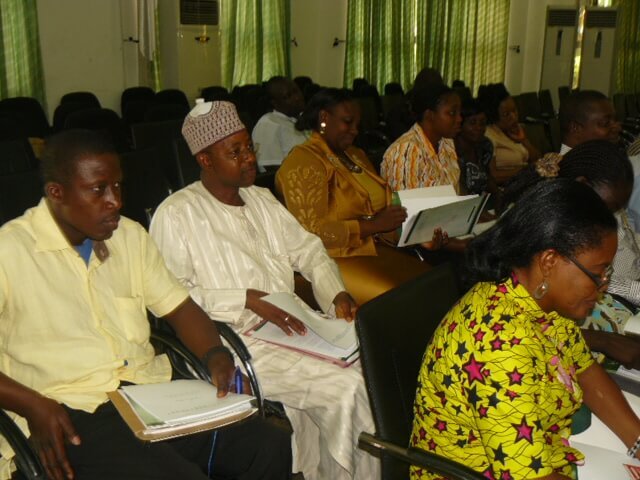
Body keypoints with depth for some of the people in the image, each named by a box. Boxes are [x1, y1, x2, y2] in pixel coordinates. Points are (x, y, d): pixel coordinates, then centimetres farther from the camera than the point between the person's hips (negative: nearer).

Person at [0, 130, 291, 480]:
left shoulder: (130, 236, 14)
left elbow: (179, 307, 15)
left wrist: (215, 355, -5)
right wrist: (33, 406, -20)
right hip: (74, 412, -5)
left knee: (272, 448, -13)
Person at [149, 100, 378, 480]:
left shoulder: (263, 200, 17)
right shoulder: (177, 214, -6)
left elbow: (309, 251, 19)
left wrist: (337, 293, 0)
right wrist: (248, 300, -19)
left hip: (292, 327, 7)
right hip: (234, 341, -7)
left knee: (368, 368, -16)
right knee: (346, 388, -21)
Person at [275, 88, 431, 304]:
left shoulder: (356, 155, 21)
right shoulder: (303, 161, -7)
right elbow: (312, 233, -16)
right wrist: (373, 225, -17)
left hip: (377, 249, 8)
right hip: (335, 258, -8)